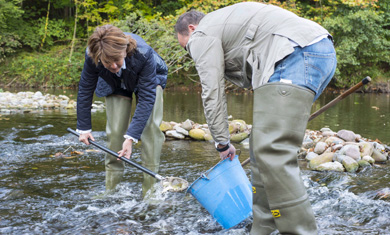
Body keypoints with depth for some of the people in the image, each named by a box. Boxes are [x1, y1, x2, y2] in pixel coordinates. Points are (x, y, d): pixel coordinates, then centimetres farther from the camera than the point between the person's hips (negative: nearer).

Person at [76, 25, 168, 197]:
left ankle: (151, 189, -14)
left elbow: (147, 97, -36)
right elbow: (85, 91, -15)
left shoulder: (143, 54, -42)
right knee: (115, 131, -9)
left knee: (150, 126, -18)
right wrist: (83, 128, -10)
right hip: (116, 85, 2)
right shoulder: (92, 57, -34)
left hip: (150, 80, -2)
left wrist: (131, 137, -40)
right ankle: (112, 189, 3)